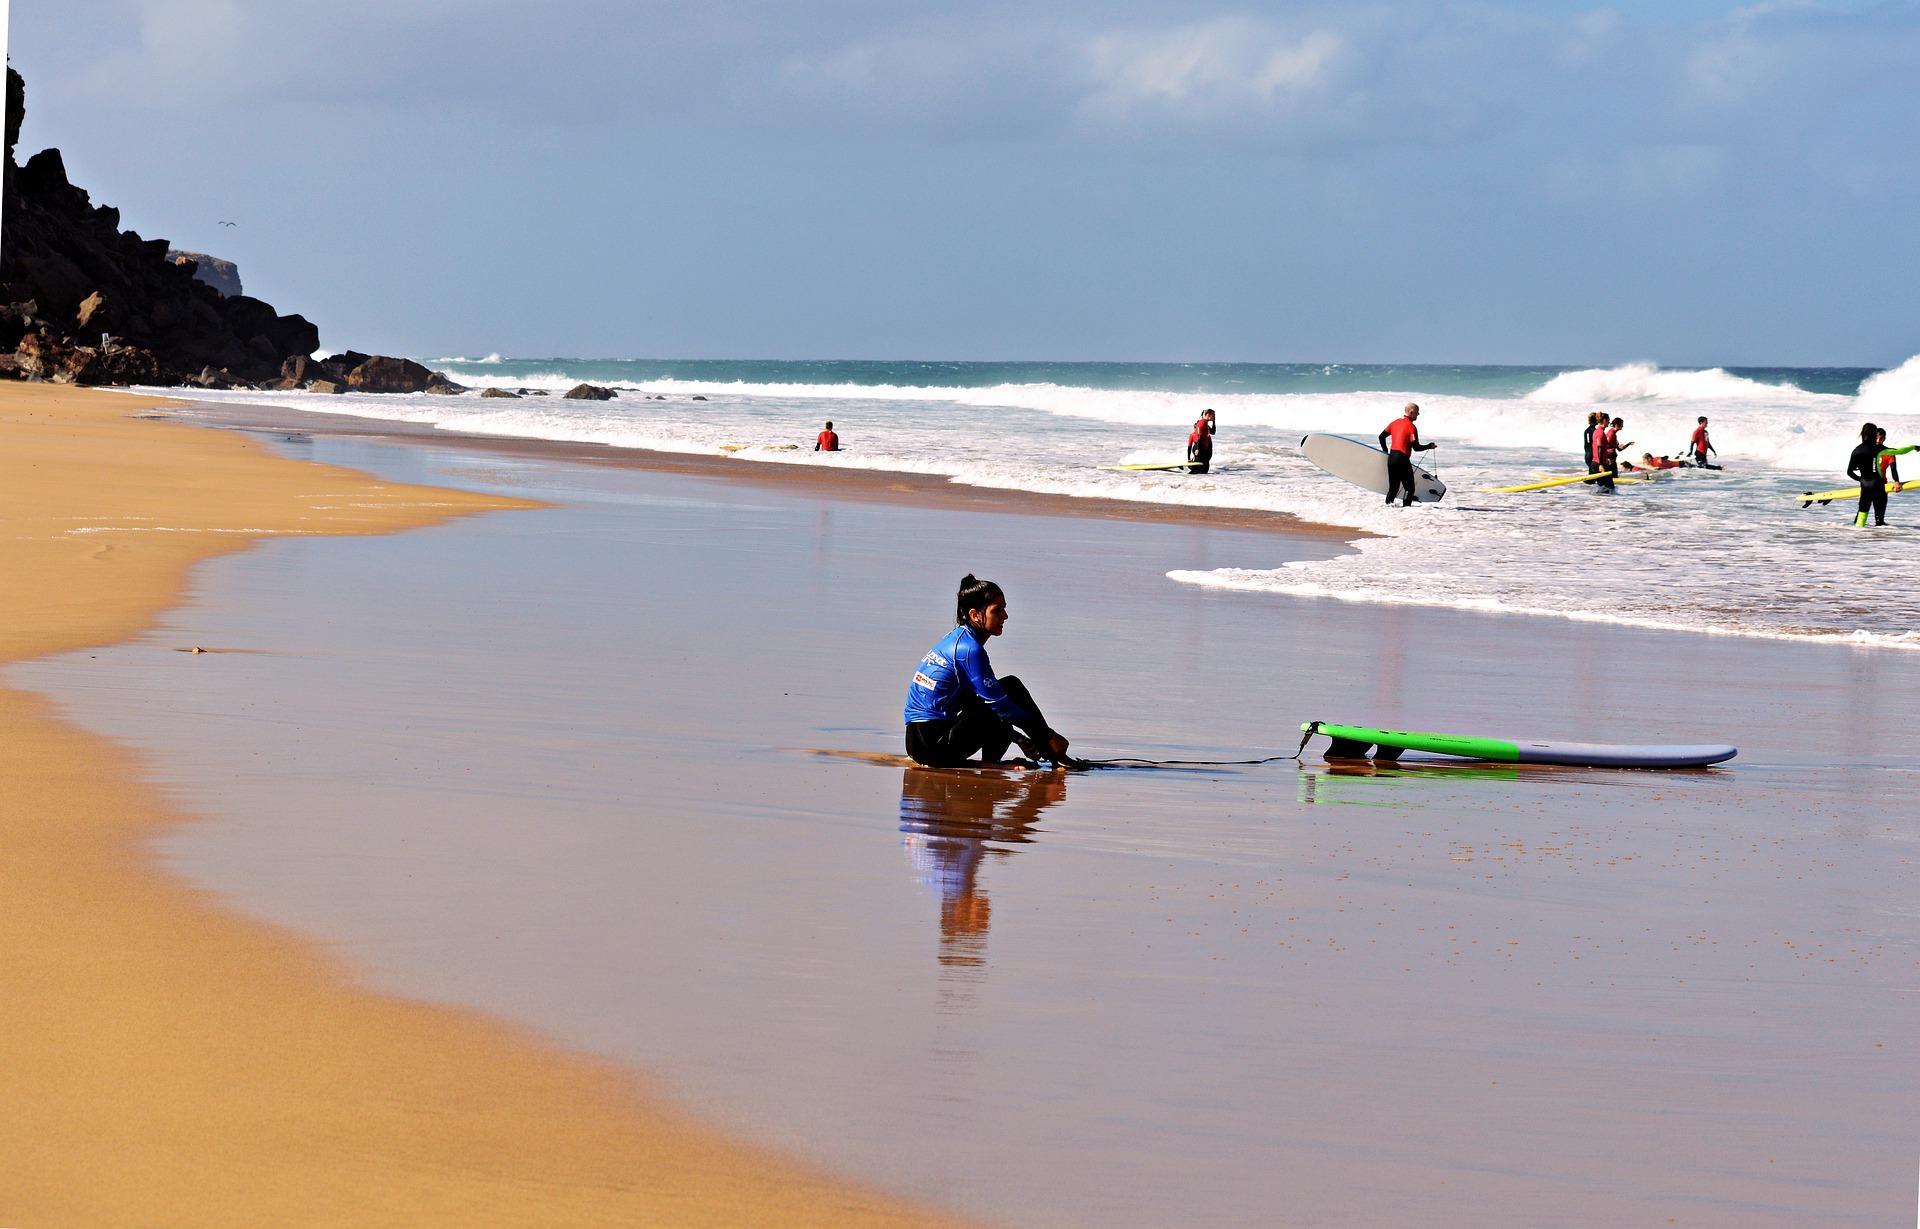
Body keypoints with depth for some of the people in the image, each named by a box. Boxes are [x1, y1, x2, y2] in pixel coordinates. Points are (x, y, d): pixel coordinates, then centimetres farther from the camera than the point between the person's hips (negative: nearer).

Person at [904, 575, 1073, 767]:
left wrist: (1018, 738, 22)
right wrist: (1049, 735, -4)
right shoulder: (970, 650, -12)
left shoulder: (955, 639, 16)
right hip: (935, 743, -10)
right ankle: (1053, 754, 5)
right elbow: (999, 705, -11)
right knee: (1011, 687, -2)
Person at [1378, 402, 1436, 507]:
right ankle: (1406, 506, -11)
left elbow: (1381, 437, 16)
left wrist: (1386, 452, 26)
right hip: (1402, 459, -7)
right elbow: (1416, 447, -13)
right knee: (1410, 488, -1)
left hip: (1391, 458, 7)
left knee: (1393, 487, 15)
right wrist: (1429, 446, 2)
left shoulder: (1395, 423, 12)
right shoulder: (1411, 426, -10)